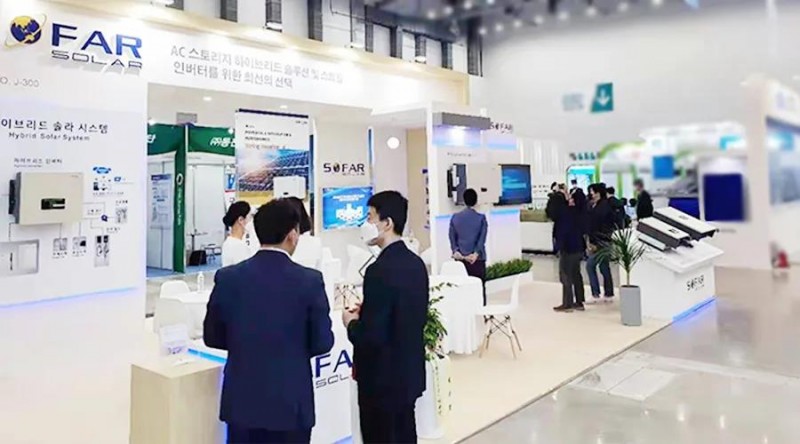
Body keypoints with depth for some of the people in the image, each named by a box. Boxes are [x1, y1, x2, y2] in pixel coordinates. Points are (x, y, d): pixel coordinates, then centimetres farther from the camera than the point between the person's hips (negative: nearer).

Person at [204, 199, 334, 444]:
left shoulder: (228, 278, -7)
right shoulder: (310, 280, -14)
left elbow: (212, 337, 3)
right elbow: (322, 343, -8)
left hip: (242, 399, 3)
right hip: (290, 401, -2)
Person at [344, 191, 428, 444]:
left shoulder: (380, 271, -24)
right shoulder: (416, 263, 3)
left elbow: (371, 336, -25)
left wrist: (351, 322, -6)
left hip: (383, 378, -8)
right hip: (409, 372, 8)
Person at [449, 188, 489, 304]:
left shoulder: (455, 217, 4)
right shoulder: (481, 218, -4)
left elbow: (452, 237, 0)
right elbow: (482, 238, -12)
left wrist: (456, 251, -7)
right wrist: (476, 253, -16)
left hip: (460, 259, 3)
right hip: (477, 259, -3)